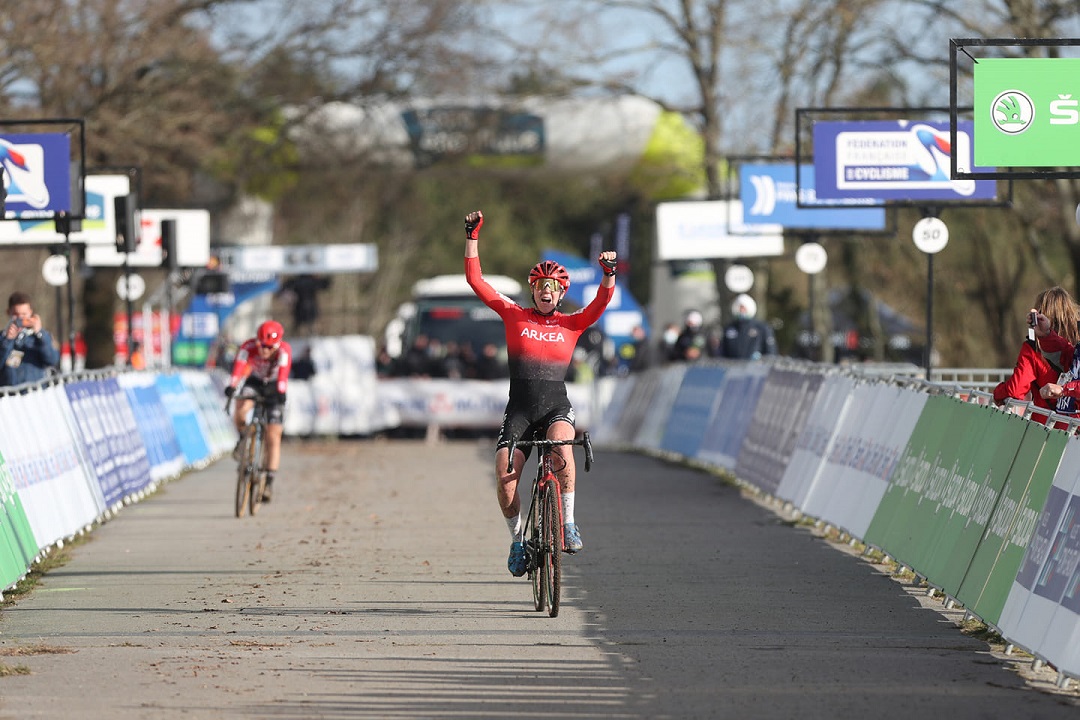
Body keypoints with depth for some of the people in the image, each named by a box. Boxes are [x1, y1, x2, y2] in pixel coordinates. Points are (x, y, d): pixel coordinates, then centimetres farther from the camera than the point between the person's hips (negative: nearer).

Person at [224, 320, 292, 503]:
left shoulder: (284, 350, -31)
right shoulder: (248, 347, -28)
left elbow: (283, 373, -46)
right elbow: (238, 367, -43)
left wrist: (280, 392, -63)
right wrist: (231, 386, -61)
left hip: (274, 387, -1)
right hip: (255, 382, 1)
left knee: (273, 438, -7)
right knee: (240, 409, -32)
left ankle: (269, 482, 0)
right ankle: (242, 438, 0)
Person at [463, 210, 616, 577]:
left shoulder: (571, 324, 7)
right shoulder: (514, 316, 6)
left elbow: (602, 301, -8)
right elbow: (475, 279, 4)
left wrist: (609, 272, -26)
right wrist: (472, 236, -1)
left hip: (556, 408, -1)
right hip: (519, 411, 1)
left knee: (562, 445, -34)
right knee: (505, 478, -16)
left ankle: (568, 523, -22)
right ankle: (517, 539, 10)